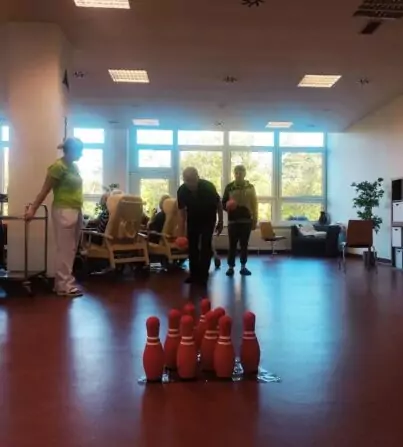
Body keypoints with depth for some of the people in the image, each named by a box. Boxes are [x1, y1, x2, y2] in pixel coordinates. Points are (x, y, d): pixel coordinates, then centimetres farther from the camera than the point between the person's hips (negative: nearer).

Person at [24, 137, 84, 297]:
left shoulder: (74, 166, 14)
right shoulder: (58, 166, -10)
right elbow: (44, 191, -9)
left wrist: (78, 212, 12)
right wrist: (32, 209, -10)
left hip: (76, 211, 9)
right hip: (64, 211, -8)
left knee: (71, 250, 10)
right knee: (64, 250, -4)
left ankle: (63, 282, 18)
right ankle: (64, 286, 1)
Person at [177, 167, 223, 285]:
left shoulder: (208, 186, -30)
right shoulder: (182, 191, -24)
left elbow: (218, 203, -14)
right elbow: (181, 212, -17)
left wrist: (220, 221, -7)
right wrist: (181, 234, -21)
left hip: (208, 219, -2)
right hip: (193, 220, 2)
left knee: (205, 246, -10)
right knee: (192, 246, 1)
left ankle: (203, 275, -4)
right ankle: (194, 274, 11)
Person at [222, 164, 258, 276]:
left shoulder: (250, 187, 5)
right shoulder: (229, 187, 3)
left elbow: (254, 205, 6)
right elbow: (223, 203, 6)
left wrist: (255, 220, 3)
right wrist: (228, 207, -17)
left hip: (246, 220, 1)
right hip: (233, 220, -1)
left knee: (244, 244, 6)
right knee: (232, 244, 1)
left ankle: (243, 267, 15)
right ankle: (230, 267, 8)